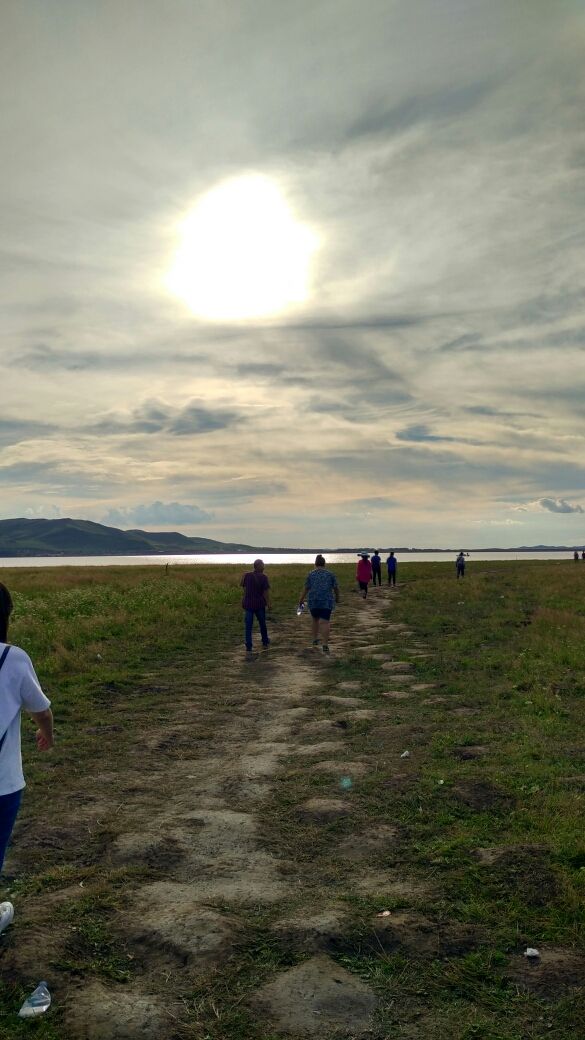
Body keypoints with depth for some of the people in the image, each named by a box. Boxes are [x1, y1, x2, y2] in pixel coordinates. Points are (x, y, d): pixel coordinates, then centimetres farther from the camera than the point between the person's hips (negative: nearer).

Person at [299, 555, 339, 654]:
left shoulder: (311, 574, 2)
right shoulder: (330, 574, 2)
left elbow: (306, 589, 2)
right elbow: (336, 588, 4)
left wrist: (301, 600, 11)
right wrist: (337, 597, 21)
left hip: (313, 601, 1)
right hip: (327, 601, -1)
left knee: (314, 619, 23)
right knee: (325, 622, -4)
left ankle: (315, 639, 30)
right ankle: (325, 645, -13)